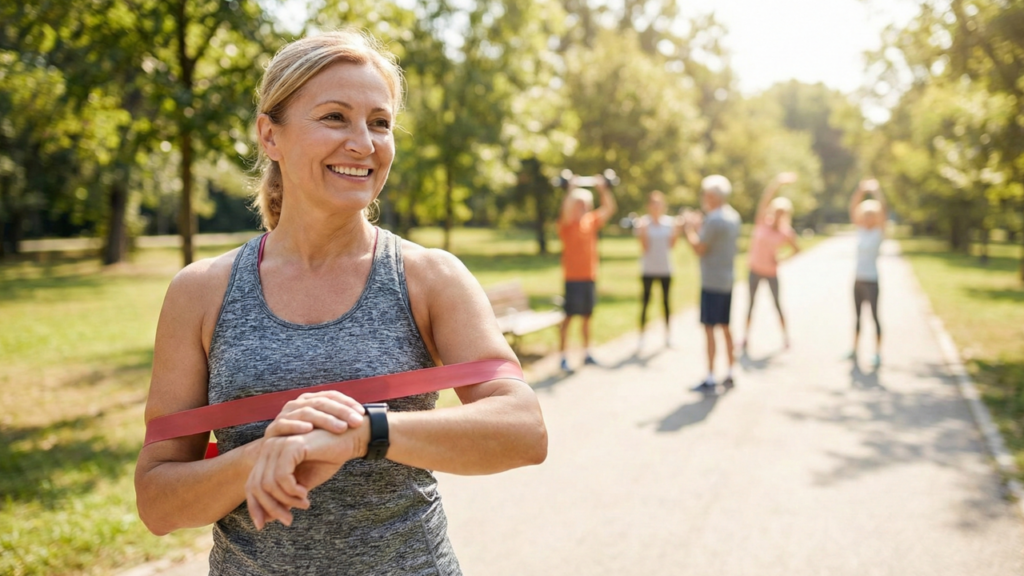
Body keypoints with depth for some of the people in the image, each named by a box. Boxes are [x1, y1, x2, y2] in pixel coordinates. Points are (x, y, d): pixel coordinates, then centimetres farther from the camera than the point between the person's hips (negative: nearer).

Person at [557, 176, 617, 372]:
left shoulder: (591, 221, 9)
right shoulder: (566, 224, -7)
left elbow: (610, 208, 8)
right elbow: (565, 211, -28)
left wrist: (603, 188, 1)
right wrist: (571, 190, -28)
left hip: (590, 277, 6)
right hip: (573, 278, -6)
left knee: (587, 315, 13)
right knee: (568, 316, -4)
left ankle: (587, 353, 23)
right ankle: (563, 357, -1)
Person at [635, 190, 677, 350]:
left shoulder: (669, 222, 3)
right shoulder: (643, 222, -5)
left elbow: (671, 245, 2)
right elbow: (644, 247, -9)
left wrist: (674, 231, -11)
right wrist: (643, 231, -22)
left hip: (665, 268, 3)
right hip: (648, 269, -2)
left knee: (666, 301, 7)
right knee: (646, 301, 0)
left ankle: (668, 335, 14)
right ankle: (641, 336, 4)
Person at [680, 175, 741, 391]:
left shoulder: (714, 220, -17)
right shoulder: (733, 217, 11)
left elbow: (699, 248, -14)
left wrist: (688, 228, -2)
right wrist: (699, 226, 17)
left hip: (712, 282, -9)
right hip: (728, 281, 9)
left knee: (710, 328, -5)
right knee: (724, 327, 15)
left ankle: (710, 378, -2)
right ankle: (730, 375, 21)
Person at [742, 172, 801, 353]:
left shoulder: (786, 233, -10)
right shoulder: (762, 222, -10)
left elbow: (797, 249, 4)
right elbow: (765, 199, -22)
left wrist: (781, 261, -8)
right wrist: (778, 182, -34)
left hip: (772, 272, -1)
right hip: (755, 270, 1)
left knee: (777, 303, 7)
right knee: (751, 302, 8)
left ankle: (785, 336, 17)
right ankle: (746, 336, 13)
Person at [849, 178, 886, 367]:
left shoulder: (879, 232, -5)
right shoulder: (861, 230, 7)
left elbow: (881, 211, -19)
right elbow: (852, 209, 1)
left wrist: (877, 192, -24)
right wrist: (860, 190, -10)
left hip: (871, 281, -6)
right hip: (858, 279, 6)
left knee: (874, 316, -4)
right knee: (857, 316, 13)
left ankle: (877, 354, -2)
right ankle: (854, 350, 21)